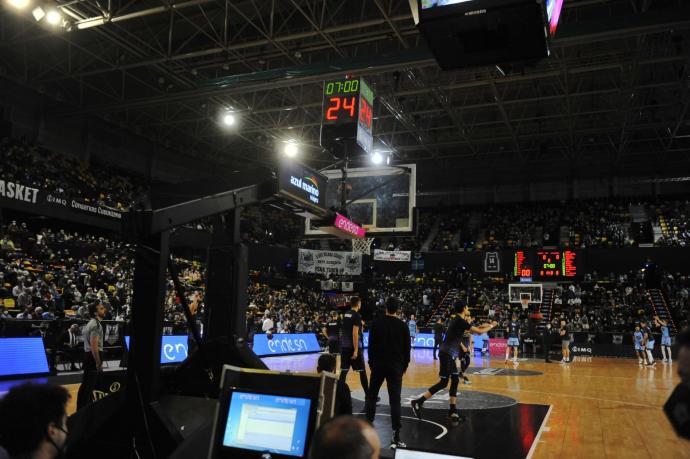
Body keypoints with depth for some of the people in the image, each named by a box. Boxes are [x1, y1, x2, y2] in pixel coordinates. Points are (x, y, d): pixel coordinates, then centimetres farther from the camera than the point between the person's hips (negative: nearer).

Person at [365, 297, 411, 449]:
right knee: (395, 400, -2)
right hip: (396, 366, -1)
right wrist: (404, 366, 13)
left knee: (372, 396, 17)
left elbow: (371, 345, 2)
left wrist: (371, 362, 12)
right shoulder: (403, 326, -2)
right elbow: (407, 349, 2)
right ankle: (396, 437, -4)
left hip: (378, 364, 1)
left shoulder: (376, 323, -2)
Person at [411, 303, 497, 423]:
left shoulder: (457, 320, 15)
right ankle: (418, 402, -5)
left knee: (455, 380, 10)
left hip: (449, 354, 10)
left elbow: (473, 329, 32)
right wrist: (491, 326, 3)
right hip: (447, 354, -10)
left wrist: (484, 326, 26)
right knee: (443, 382, -6)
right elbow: (479, 332, -13)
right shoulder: (460, 321, -14)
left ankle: (452, 411, 14)